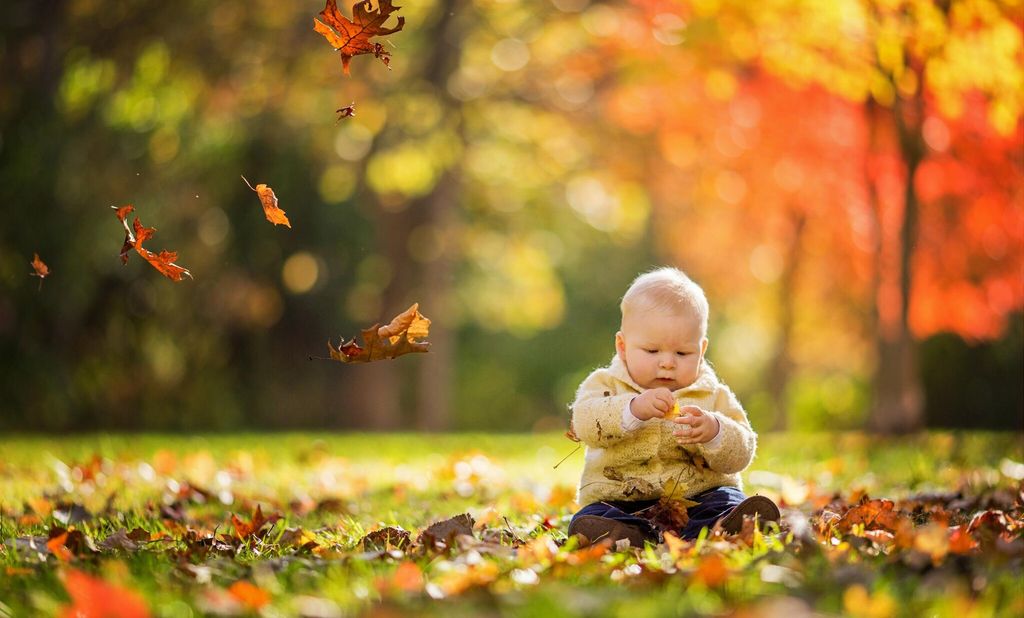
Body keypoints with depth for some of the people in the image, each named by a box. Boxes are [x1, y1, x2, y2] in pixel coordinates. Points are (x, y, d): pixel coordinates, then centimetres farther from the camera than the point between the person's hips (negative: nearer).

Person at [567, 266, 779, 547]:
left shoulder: (712, 395, 10)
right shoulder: (607, 385, 7)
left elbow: (741, 453, 0)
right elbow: (585, 424, -14)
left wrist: (713, 431, -22)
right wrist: (633, 409, -30)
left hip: (699, 496, 1)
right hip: (621, 502, -1)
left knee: (728, 502, -28)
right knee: (592, 518, -30)